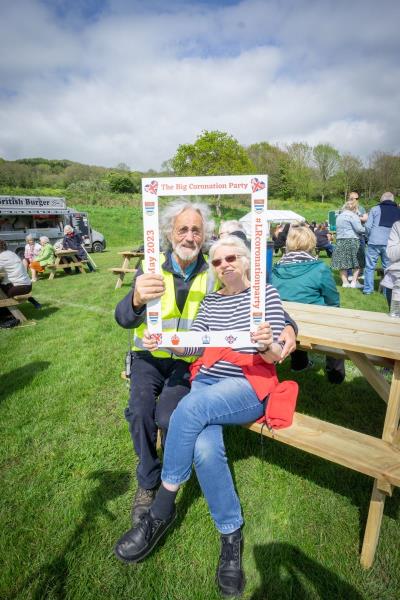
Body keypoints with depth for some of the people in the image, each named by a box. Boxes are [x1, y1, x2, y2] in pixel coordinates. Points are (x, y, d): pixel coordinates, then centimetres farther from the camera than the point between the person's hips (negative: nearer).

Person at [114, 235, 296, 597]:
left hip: (250, 385, -3)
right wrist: (162, 340, -14)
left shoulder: (266, 294, 4)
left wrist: (268, 345, -28)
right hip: (206, 381, 4)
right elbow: (191, 343, 5)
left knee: (190, 408, -31)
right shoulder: (210, 300, 16)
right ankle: (232, 535, -1)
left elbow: (275, 356, -4)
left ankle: (162, 510, -10)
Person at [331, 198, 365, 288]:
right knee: (358, 262, 4)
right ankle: (354, 282, 0)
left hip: (340, 241, 7)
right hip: (352, 241, -7)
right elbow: (358, 229, -14)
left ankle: (345, 282, 9)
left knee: (343, 263, 7)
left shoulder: (339, 216, 17)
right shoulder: (353, 215, -7)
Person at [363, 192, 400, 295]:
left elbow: (368, 226, -2)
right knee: (388, 268, 9)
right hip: (390, 244, 2)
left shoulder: (375, 209, 4)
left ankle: (368, 289, 7)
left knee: (370, 266, 6)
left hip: (375, 242, -2)